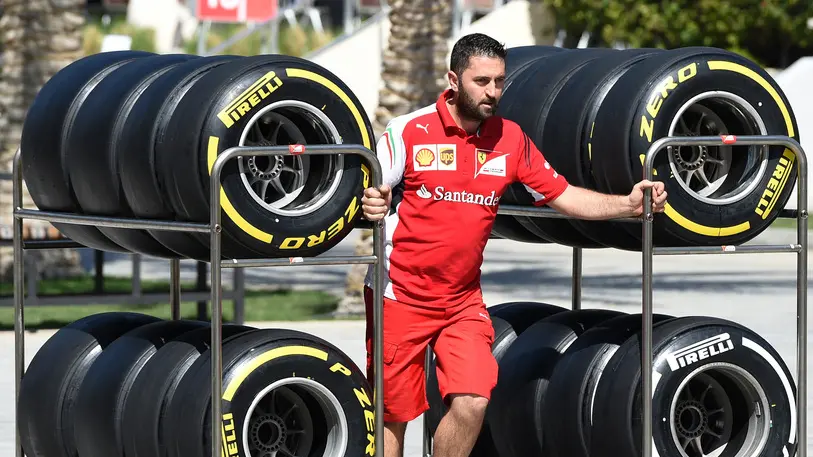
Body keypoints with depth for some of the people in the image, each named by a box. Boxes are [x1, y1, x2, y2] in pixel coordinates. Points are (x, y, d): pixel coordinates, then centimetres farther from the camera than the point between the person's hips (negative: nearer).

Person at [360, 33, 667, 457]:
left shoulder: (511, 138, 3)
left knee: (472, 401, -15)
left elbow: (560, 195, 8)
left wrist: (627, 204, -5)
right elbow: (367, 199, -7)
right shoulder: (408, 132, -10)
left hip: (463, 300, 3)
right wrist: (369, 206, -31)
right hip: (400, 296, -3)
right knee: (391, 416, 3)